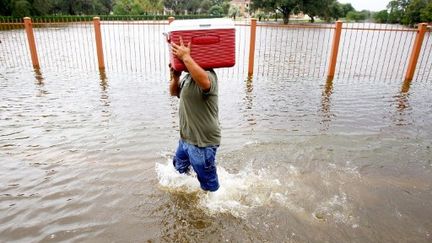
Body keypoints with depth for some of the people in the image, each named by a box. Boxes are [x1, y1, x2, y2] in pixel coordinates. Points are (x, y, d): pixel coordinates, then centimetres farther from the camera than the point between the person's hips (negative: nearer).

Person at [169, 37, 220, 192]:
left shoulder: (208, 75, -23)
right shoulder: (189, 77, 9)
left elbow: (204, 82, -48)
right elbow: (174, 92, 18)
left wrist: (185, 57, -41)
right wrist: (175, 76, -1)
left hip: (202, 143, -11)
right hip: (186, 138, 11)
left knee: (209, 184, 8)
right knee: (179, 167, 35)